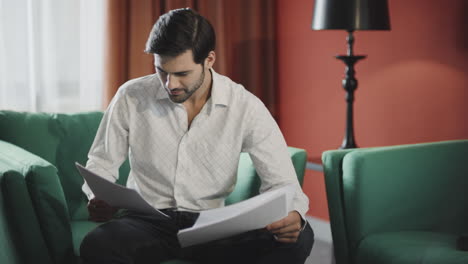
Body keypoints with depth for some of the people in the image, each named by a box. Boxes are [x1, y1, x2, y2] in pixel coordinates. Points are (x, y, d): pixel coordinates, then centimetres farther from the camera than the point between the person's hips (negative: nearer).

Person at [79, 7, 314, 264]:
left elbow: (281, 181, -5)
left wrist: (293, 216, -28)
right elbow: (101, 162, 8)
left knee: (299, 239, -27)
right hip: (148, 221, 0)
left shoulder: (246, 107, -7)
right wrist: (97, 200, -15)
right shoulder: (131, 97, -4)